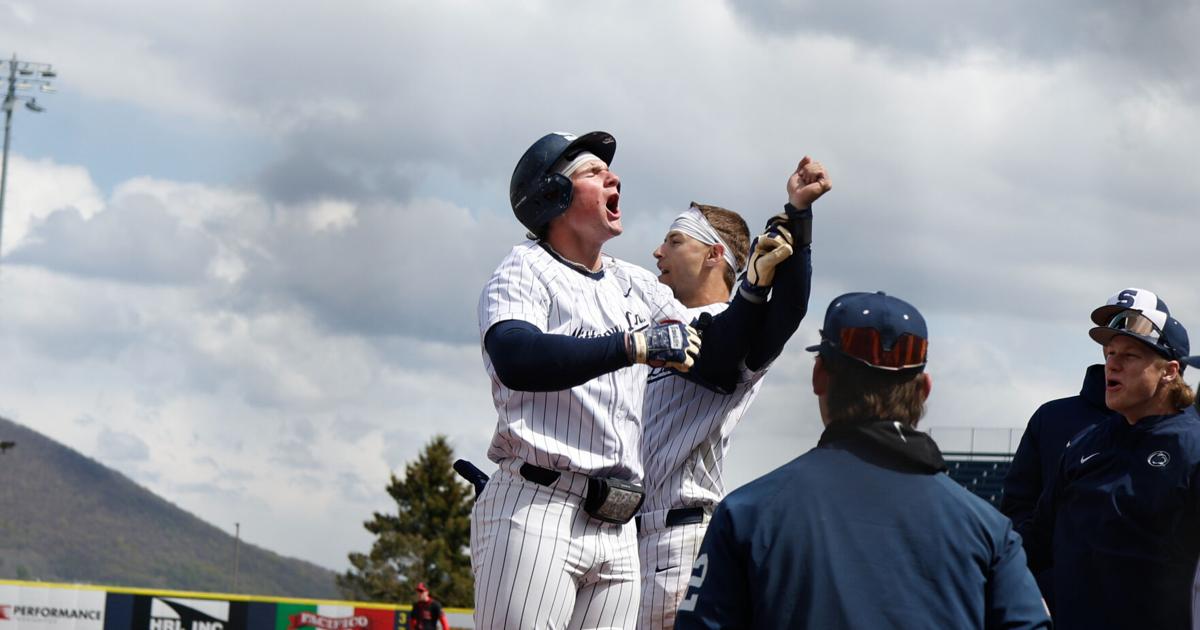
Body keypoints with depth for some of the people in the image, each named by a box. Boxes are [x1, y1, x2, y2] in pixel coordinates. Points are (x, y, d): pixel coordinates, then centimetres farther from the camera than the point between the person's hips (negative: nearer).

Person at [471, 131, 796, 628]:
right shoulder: (526, 271, 1)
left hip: (617, 530, 7)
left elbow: (713, 363, 18)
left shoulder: (636, 286, 22)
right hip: (536, 511, -7)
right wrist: (634, 346, -26)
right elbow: (517, 359, -20)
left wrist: (756, 284, 5)